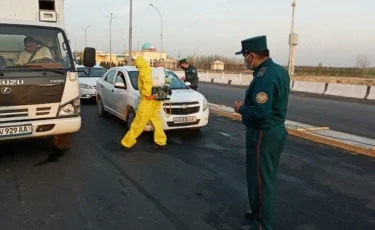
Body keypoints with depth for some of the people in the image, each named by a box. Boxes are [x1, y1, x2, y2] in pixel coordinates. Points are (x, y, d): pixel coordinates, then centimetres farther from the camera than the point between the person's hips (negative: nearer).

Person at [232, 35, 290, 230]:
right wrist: (248, 103, 9)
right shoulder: (279, 70, 8)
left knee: (259, 180, 3)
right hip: (275, 130, 10)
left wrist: (240, 108, -14)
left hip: (263, 135, -10)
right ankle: (261, 212, 38)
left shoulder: (264, 76, -25)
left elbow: (260, 112, -30)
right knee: (266, 178, 21)